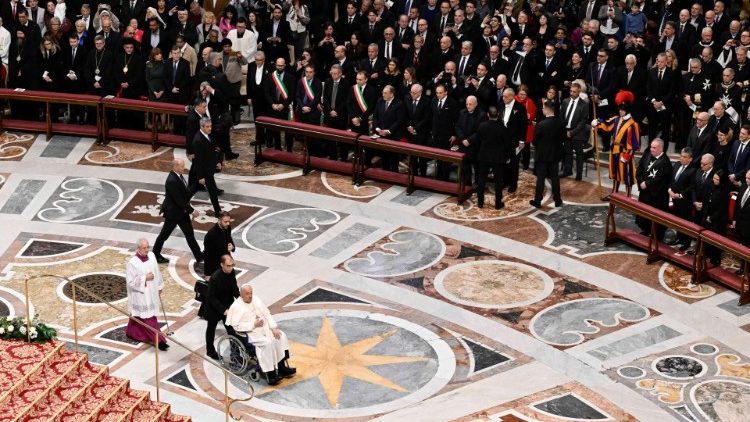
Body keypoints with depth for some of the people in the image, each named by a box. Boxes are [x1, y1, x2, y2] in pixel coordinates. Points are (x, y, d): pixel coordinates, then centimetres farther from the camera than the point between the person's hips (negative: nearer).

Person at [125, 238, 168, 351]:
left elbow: (157, 272, 10)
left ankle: (132, 333, 39)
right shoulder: (132, 263, -21)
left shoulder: (151, 255, -3)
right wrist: (145, 278, -24)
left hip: (151, 293, 7)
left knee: (138, 316, 21)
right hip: (141, 296, -7)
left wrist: (159, 286, 15)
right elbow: (131, 281, -18)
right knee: (148, 318, -2)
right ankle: (159, 340, 2)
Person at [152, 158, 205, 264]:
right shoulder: (171, 181, -28)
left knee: (190, 234, 12)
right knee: (165, 234, 8)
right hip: (173, 212, -9)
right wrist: (191, 210, -21)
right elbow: (179, 200, -27)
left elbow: (187, 192, 7)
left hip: (182, 211, 9)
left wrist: (199, 183, 0)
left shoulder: (179, 176, 1)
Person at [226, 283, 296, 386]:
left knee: (281, 336, -14)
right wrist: (253, 324, -19)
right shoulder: (236, 306, -9)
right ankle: (270, 374, -27)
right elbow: (236, 325, -16)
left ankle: (282, 367, -10)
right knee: (267, 343, -30)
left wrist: (274, 328, -4)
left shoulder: (256, 299, 10)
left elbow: (267, 314, 10)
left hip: (264, 327, 7)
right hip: (251, 333, -7)